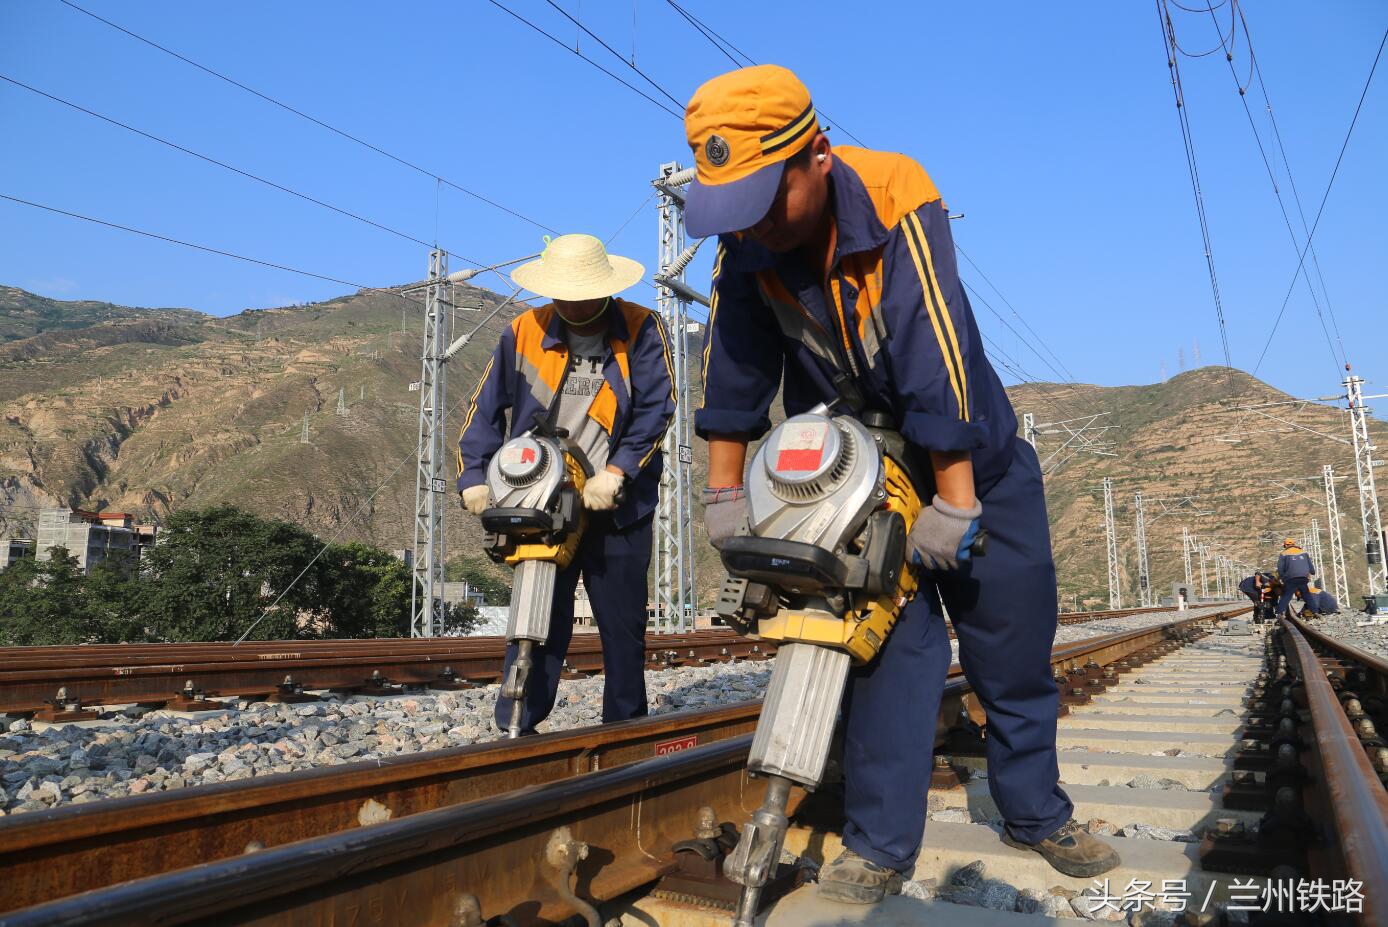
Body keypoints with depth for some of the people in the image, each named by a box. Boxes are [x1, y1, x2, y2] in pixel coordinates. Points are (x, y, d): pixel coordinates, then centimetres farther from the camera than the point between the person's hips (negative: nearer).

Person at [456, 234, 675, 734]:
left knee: (624, 626, 8)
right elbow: (485, 407, 10)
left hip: (617, 509, -1)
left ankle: (625, 726, 23)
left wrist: (616, 472, -18)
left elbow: (656, 408, -8)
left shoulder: (642, 330, -1)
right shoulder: (524, 332, 5)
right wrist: (475, 478, 1)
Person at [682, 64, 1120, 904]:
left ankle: (1038, 813, 28)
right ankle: (881, 844, 4)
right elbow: (735, 374, -8)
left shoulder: (897, 201, -27)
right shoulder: (745, 246, -14)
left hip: (964, 458, -1)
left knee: (1014, 645, 8)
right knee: (889, 642, -7)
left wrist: (952, 504, -30)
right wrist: (726, 494, -7)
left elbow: (938, 356, -31)